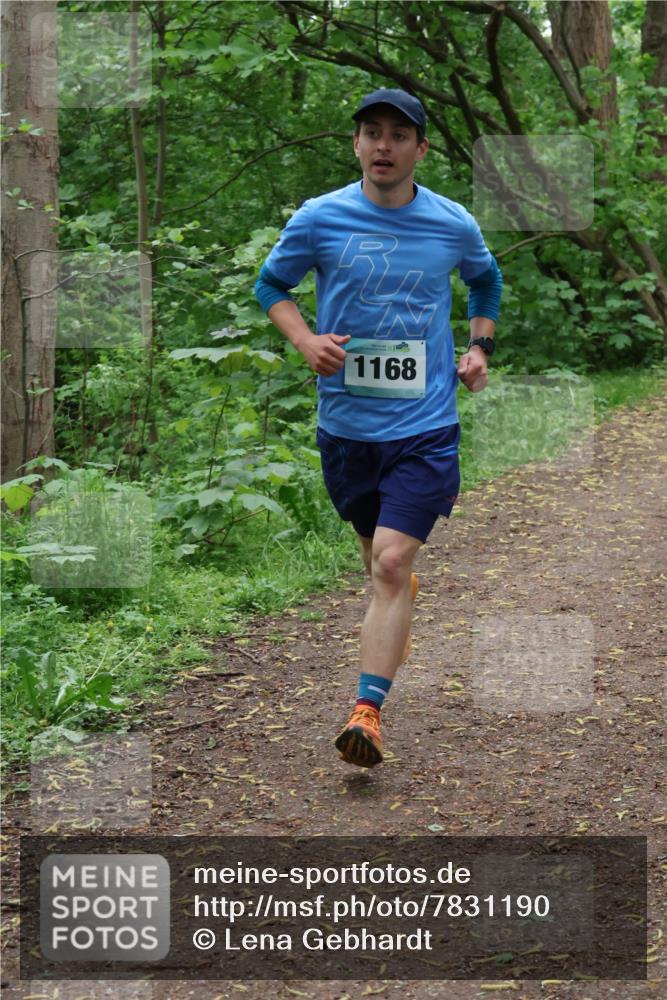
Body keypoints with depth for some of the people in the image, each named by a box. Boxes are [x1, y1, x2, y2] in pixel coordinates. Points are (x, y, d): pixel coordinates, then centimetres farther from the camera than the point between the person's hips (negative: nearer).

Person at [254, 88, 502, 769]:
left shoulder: (454, 225, 0)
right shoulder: (319, 218, -4)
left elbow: (486, 280, 21)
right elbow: (270, 284, 10)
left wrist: (479, 346, 8)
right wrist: (304, 339, -8)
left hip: (425, 425, -2)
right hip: (345, 424, 2)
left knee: (391, 563, -15)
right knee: (376, 554, 19)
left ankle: (368, 709, -13)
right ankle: (399, 611, 54)